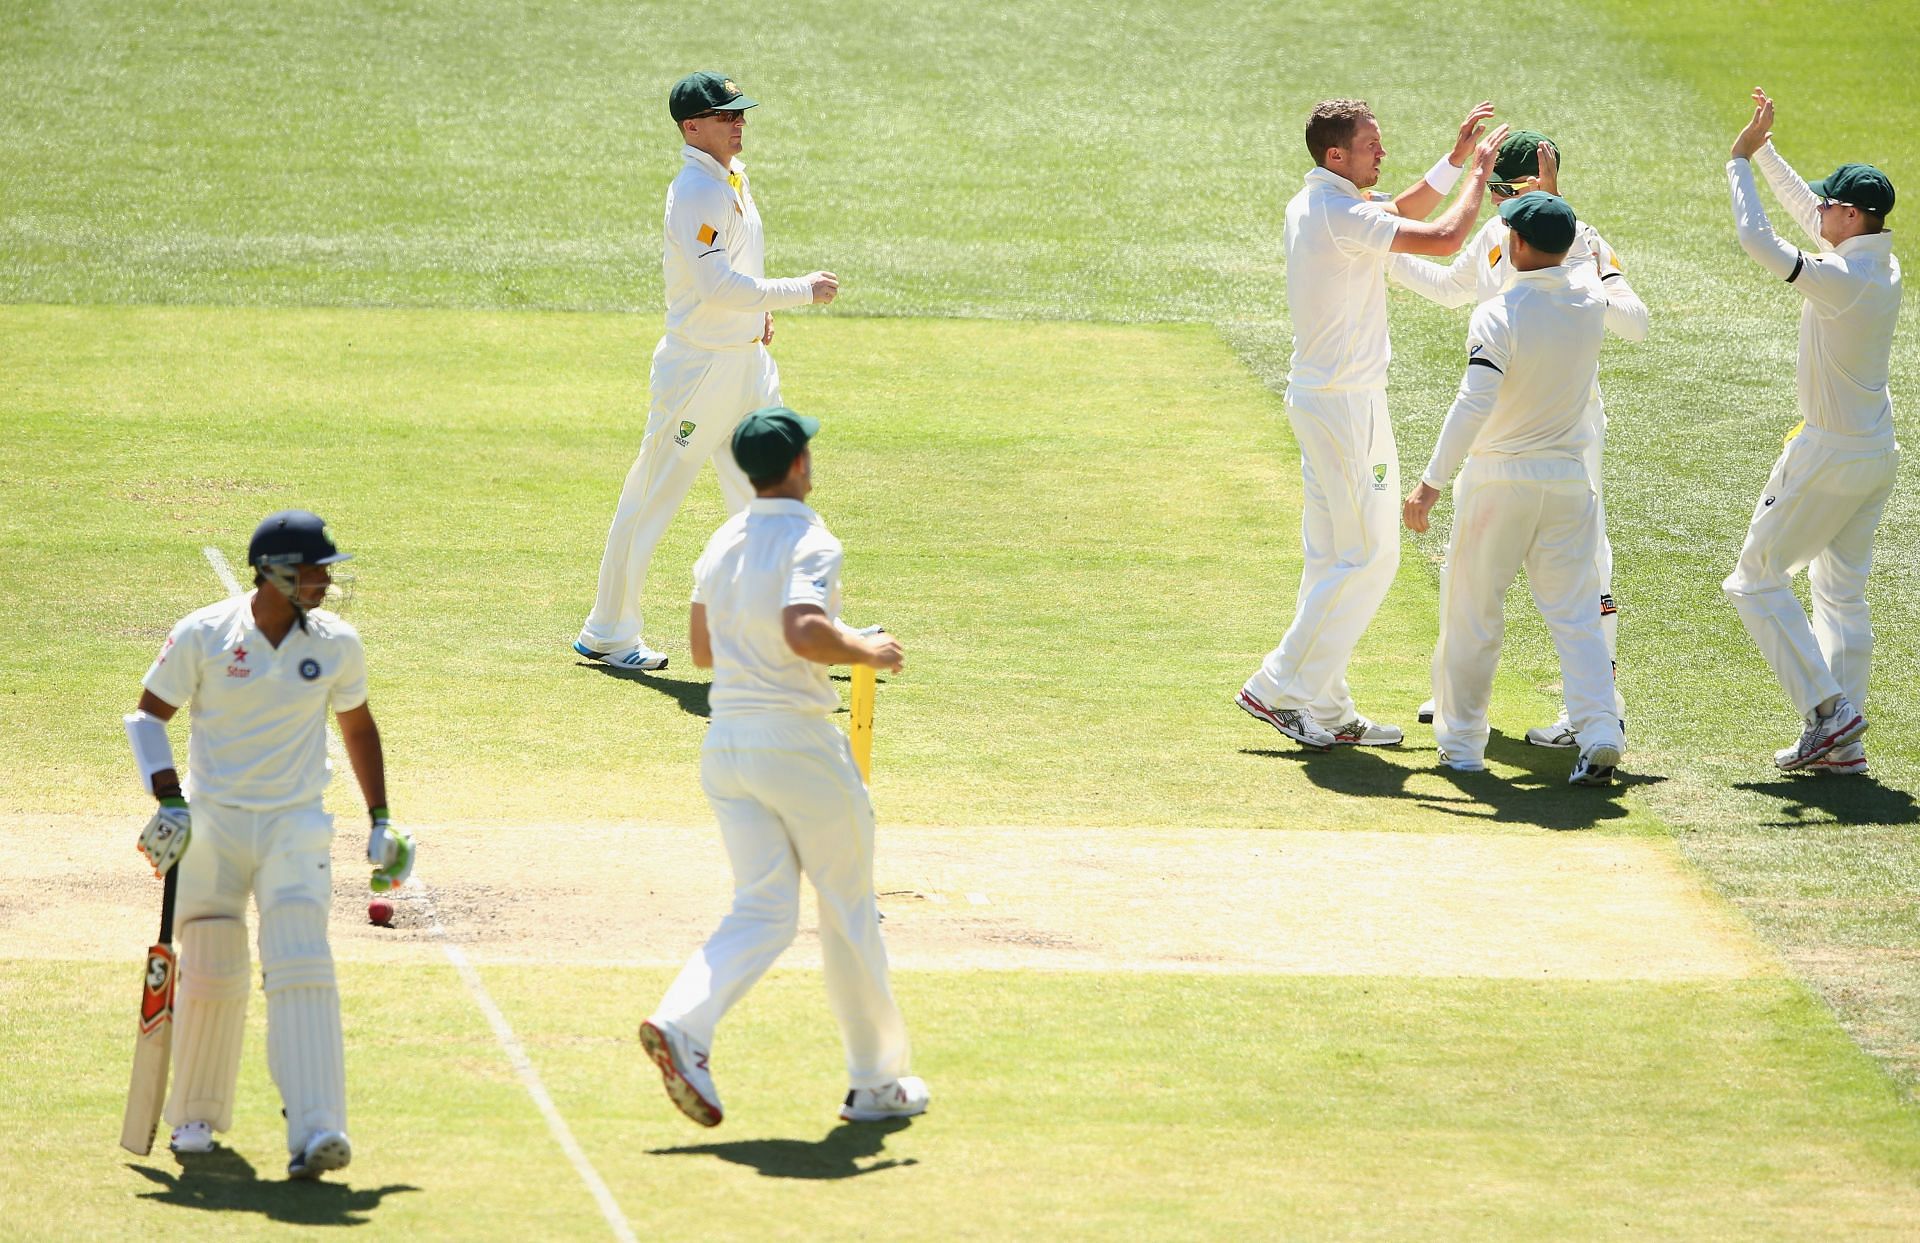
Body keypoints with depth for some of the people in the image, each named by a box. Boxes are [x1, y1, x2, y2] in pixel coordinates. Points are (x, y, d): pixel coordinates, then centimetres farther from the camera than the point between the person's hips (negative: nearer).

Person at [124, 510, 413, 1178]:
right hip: (212, 823, -1)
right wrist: (170, 803, -12)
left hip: (296, 824, 1)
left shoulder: (337, 644, 1)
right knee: (210, 976, 3)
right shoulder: (203, 635, -7)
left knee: (302, 971, -16)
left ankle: (314, 1131, -25)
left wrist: (381, 821, 15)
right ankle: (195, 1116, 28)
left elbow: (357, 725, 17)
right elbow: (147, 715, 0)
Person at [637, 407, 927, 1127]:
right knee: (849, 912, 9)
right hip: (799, 743, -6)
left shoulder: (723, 542, 10)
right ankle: (876, 1082, 17)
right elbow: (804, 633, -30)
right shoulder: (810, 542, -13)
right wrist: (866, 651, -12)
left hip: (726, 742, 6)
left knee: (763, 913, 5)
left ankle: (682, 1025, -21)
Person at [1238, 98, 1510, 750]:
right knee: (1369, 557, -6)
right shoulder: (1341, 215, -20)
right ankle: (1279, 688, -5)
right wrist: (1477, 172, -9)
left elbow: (1400, 211, 25)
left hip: (1317, 398, 10)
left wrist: (1455, 158, 15)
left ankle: (1326, 711, 16)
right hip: (1347, 403, -10)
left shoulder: (1310, 204, 10)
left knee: (1333, 560, 13)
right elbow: (1443, 238, -24)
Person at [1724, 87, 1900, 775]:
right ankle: (1840, 743, 14)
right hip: (1878, 455, 9)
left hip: (1830, 456, -9)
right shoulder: (1884, 266, 3)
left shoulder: (1841, 278, -24)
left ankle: (1827, 708, -6)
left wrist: (1740, 161, -13)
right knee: (1842, 592, 14)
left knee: (1756, 577, 3)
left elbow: (1757, 240, -24)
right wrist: (1764, 148, 17)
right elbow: (1805, 208, 16)